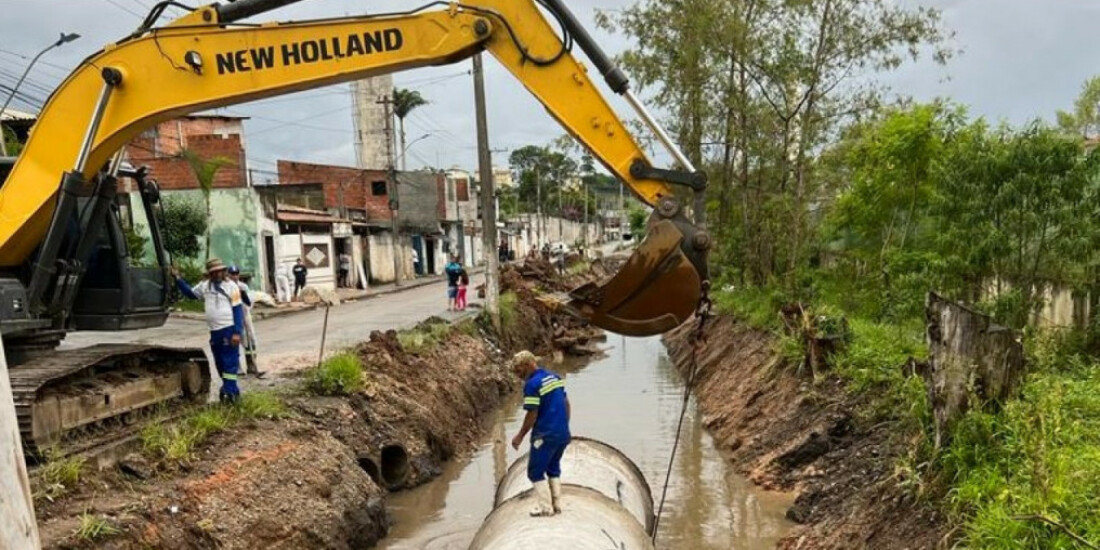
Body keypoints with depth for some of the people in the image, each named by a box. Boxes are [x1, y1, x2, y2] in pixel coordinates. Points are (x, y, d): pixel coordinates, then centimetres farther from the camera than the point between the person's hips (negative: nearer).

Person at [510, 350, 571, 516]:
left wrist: (520, 436, -6)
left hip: (545, 435, -8)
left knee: (535, 472, 8)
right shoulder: (555, 377, 9)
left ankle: (544, 507, 10)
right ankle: (557, 504, 26)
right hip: (563, 434, 8)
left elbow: (532, 415, -16)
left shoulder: (532, 384, -16)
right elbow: (566, 404, 13)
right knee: (553, 468, 22)